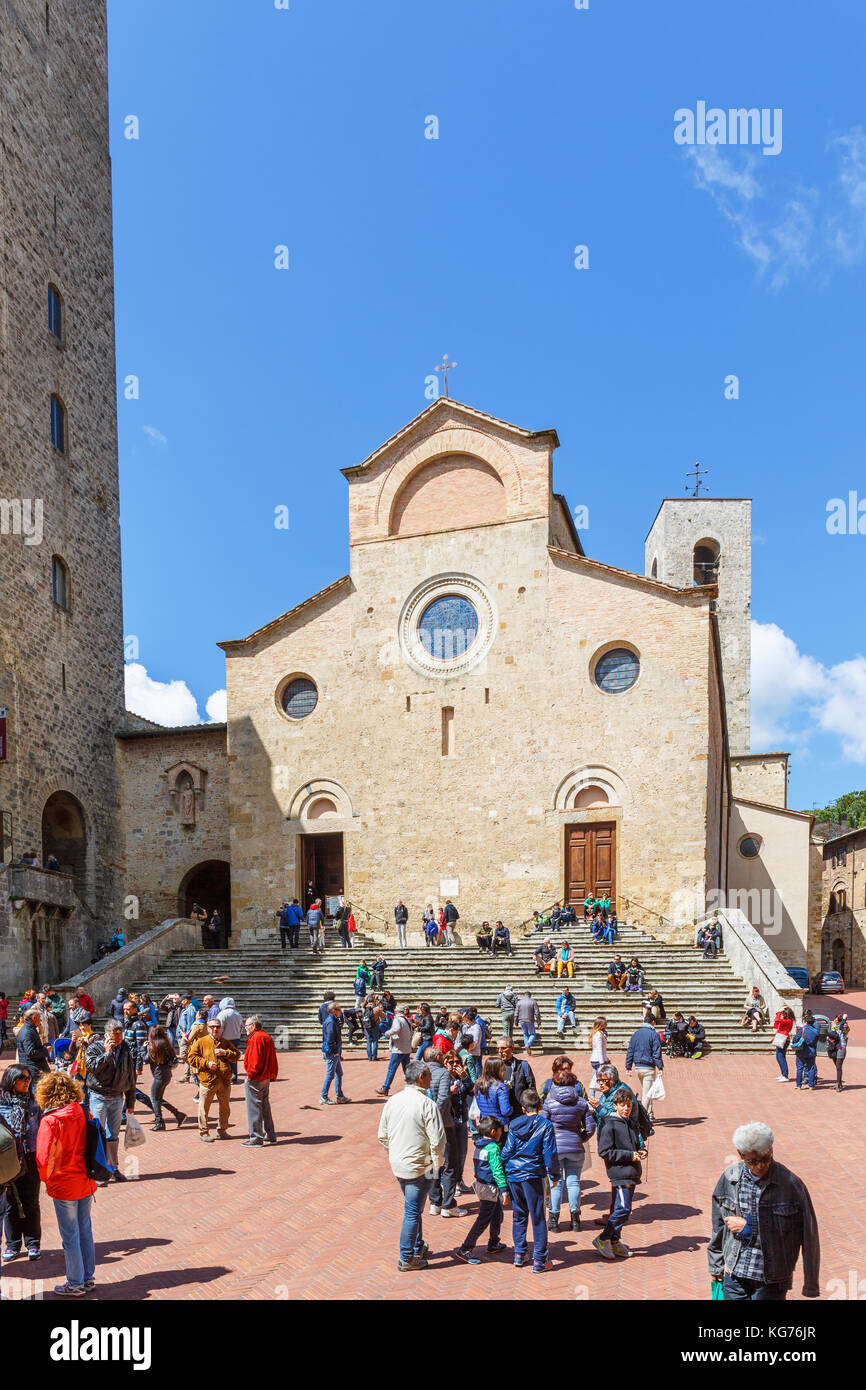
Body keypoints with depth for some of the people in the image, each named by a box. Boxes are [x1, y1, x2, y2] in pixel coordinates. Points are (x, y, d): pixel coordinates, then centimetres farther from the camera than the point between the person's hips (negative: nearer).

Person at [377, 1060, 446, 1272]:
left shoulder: (392, 1101, 2)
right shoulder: (427, 1104, -19)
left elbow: (382, 1136, 9)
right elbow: (437, 1140, -20)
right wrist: (438, 1162, -3)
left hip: (398, 1165, 7)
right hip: (419, 1167, -7)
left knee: (414, 1208, 23)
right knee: (413, 1212, 4)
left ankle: (418, 1247, 36)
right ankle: (406, 1259, 12)